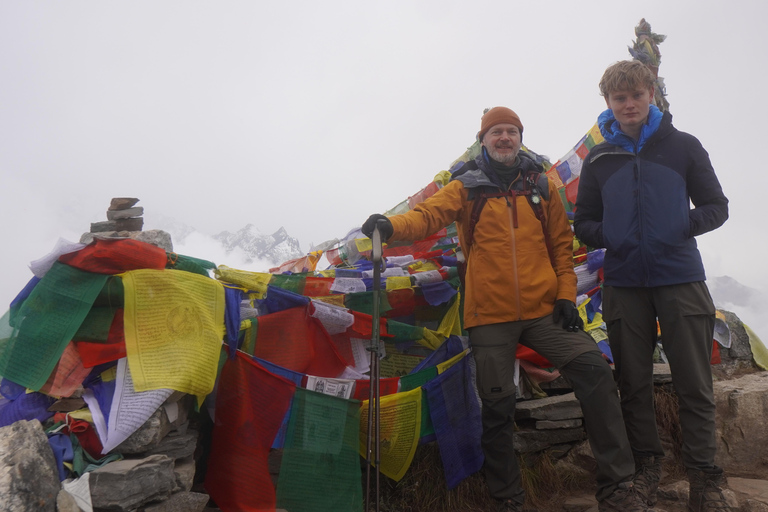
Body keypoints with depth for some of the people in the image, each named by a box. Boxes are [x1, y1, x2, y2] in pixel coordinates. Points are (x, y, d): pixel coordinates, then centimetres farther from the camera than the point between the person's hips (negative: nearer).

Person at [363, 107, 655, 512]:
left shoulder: (541, 186, 11)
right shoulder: (466, 187, 4)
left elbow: (561, 243, 12)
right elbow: (429, 215, -12)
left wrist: (565, 295, 2)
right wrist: (392, 226, -33)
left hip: (544, 309, 2)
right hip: (490, 315, -2)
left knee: (594, 370, -13)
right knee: (498, 406, 3)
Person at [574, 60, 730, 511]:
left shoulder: (684, 147, 5)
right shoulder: (598, 159, 10)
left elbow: (717, 207, 7)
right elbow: (584, 223, 13)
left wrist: (687, 225, -15)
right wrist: (604, 234, -9)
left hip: (681, 279, -2)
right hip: (623, 284, 2)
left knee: (694, 384, 1)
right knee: (634, 382, 9)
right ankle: (647, 463, 25)